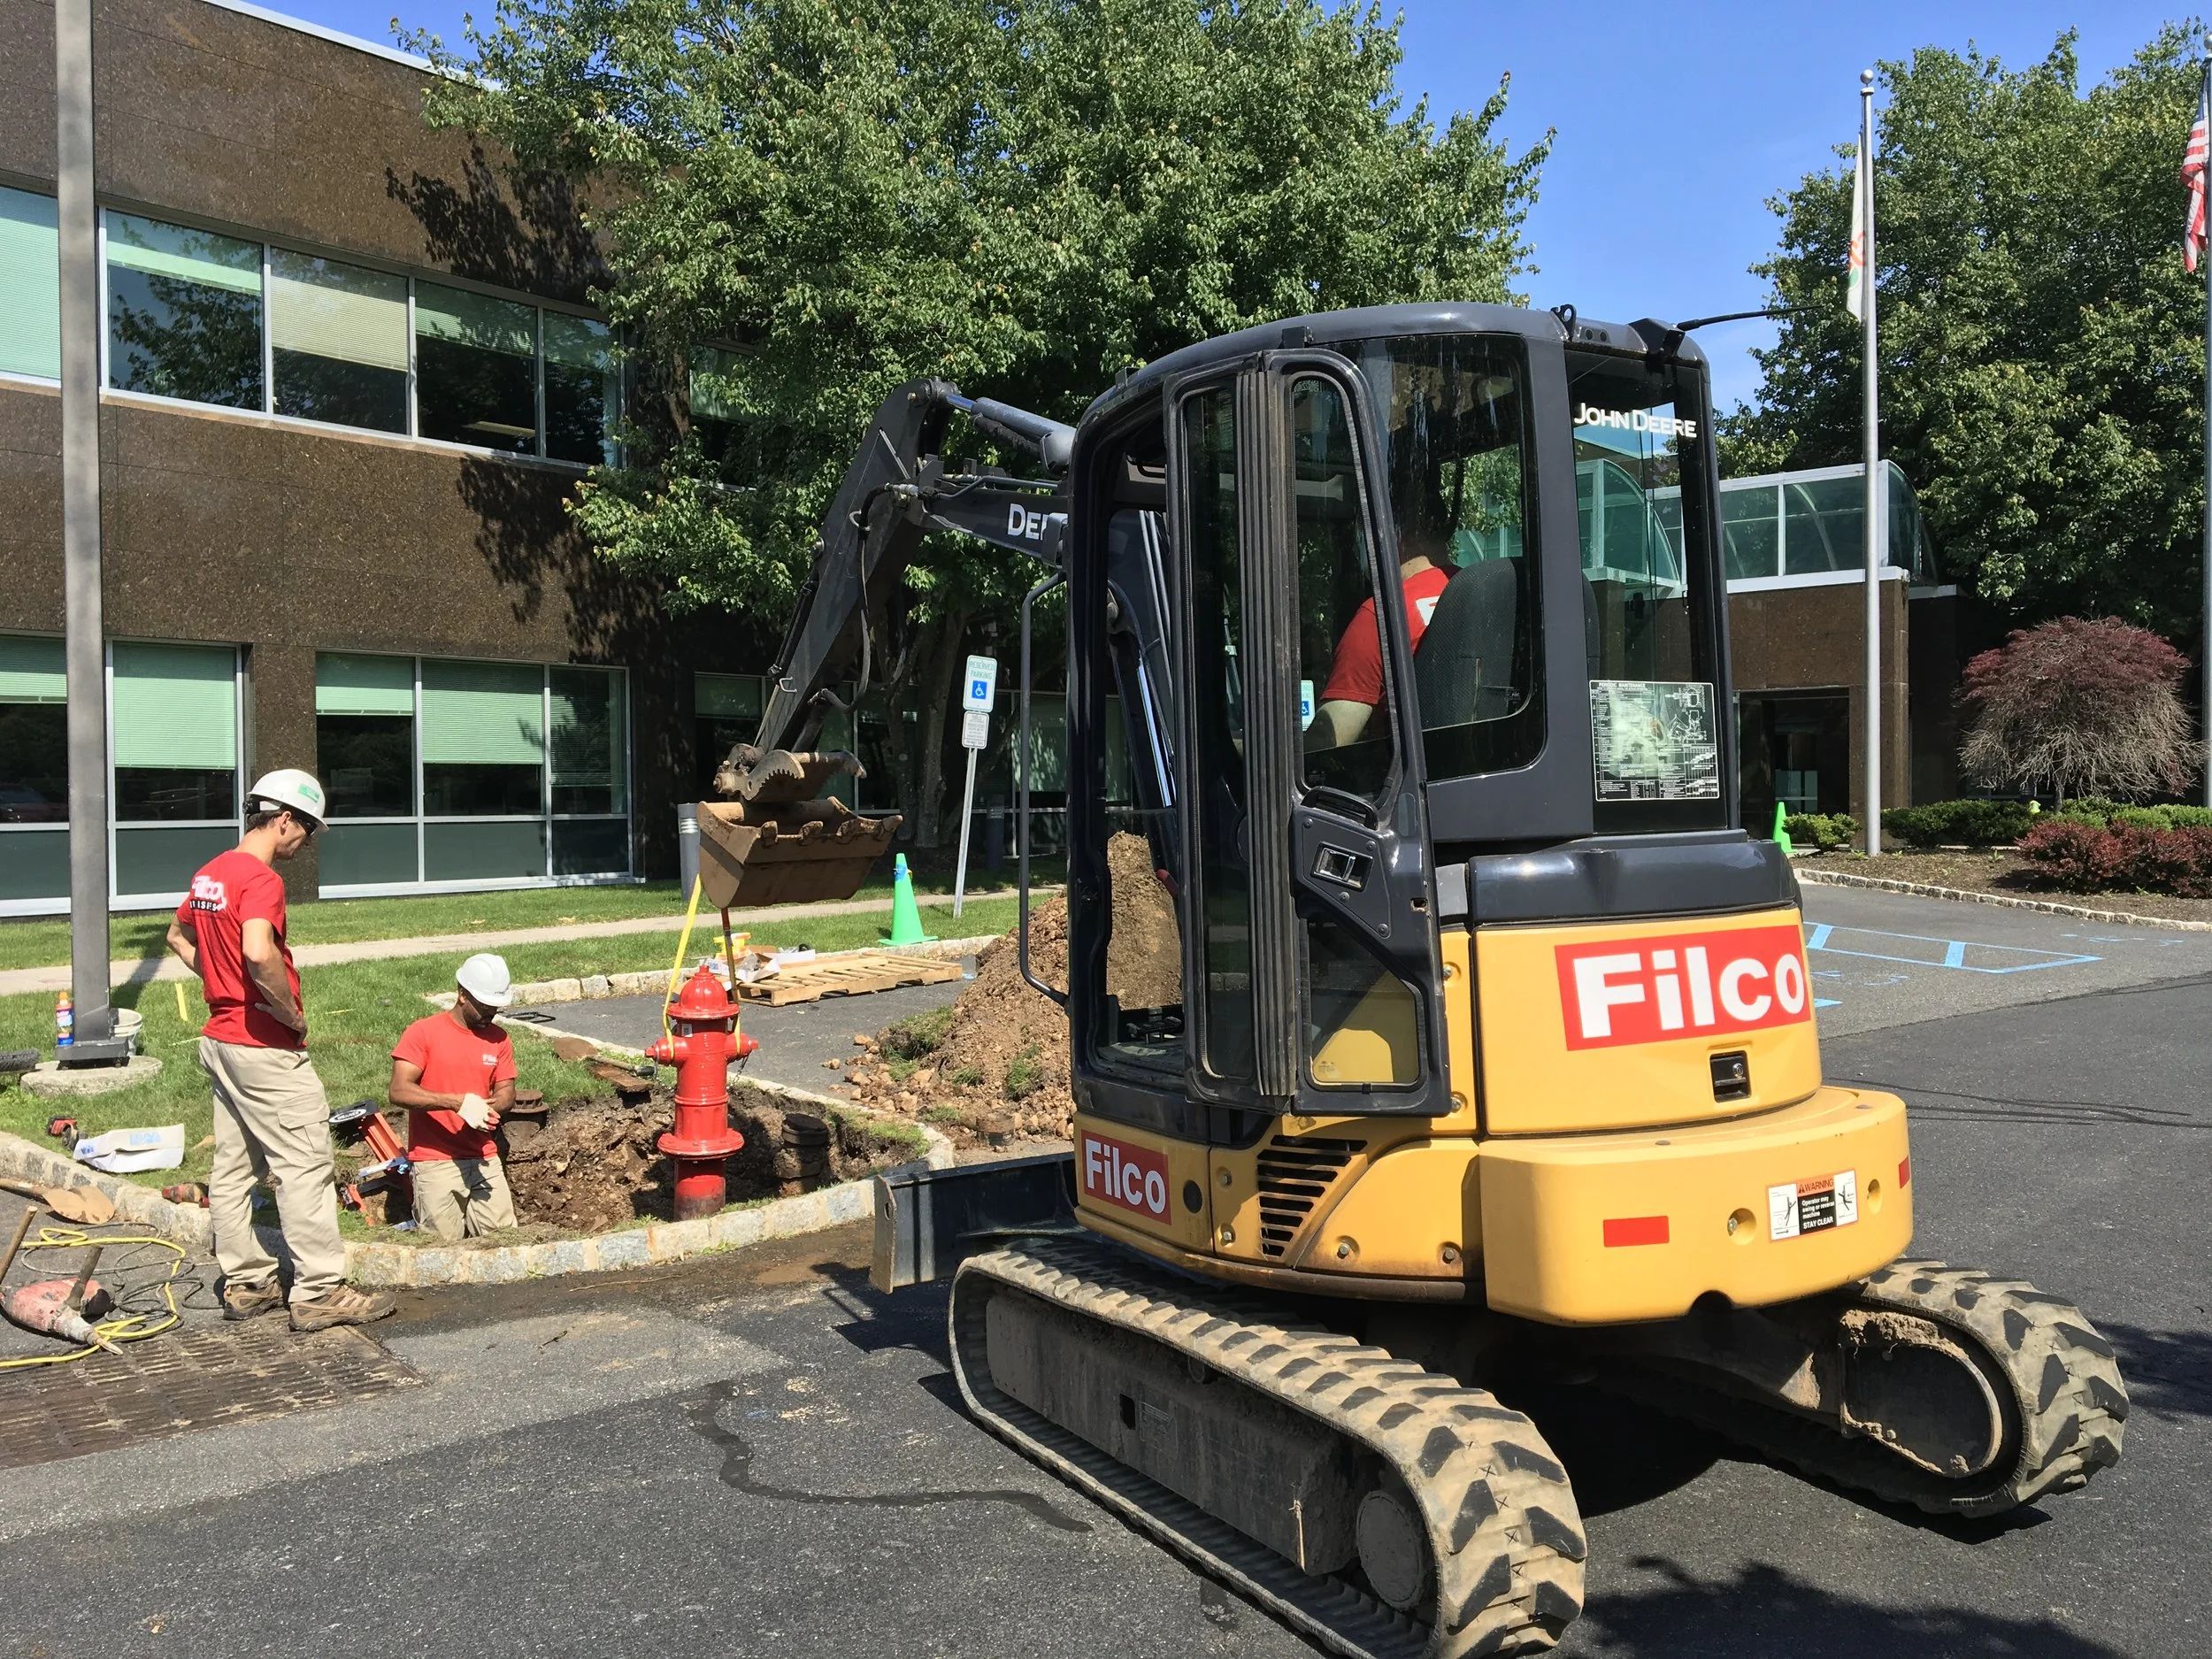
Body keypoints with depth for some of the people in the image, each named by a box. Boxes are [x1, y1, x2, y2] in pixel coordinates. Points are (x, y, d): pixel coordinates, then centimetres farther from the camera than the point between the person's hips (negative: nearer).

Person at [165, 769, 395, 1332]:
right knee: (305, 1165, -5)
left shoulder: (210, 873, 11)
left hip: (220, 1038, 10)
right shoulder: (261, 878, -19)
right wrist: (294, 1013, -21)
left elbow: (178, 936, 28)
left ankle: (246, 1284, 22)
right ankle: (319, 1292, -2)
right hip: (266, 1048, -10)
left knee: (234, 1167, 13)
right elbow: (259, 953, -35)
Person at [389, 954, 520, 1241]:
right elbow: (398, 1091, -17)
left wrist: (487, 1108, -15)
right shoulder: (423, 1032, -8)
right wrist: (458, 1102, -27)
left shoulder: (498, 1038, 7)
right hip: (436, 1161, -4)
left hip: (484, 1159, 4)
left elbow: (507, 1093, 9)